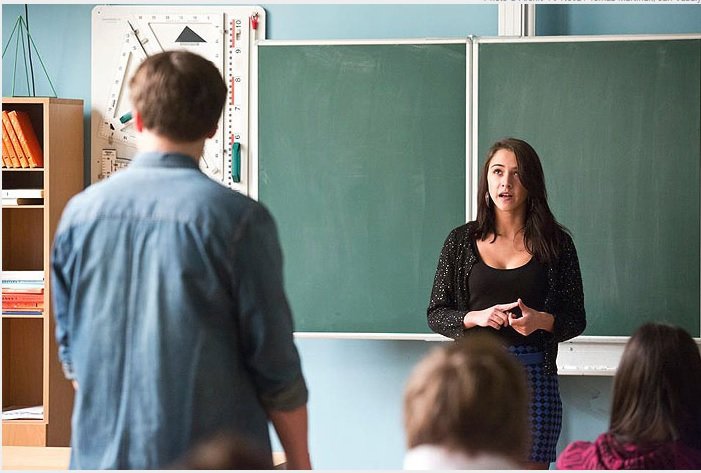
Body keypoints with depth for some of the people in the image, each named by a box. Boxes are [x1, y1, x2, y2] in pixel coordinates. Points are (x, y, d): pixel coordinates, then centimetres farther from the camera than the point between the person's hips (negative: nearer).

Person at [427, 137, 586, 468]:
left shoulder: (556, 243, 6)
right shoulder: (461, 241, 8)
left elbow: (576, 319, 7)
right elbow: (436, 314, 9)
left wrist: (541, 320, -13)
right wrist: (476, 317, -10)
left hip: (533, 376, 0)